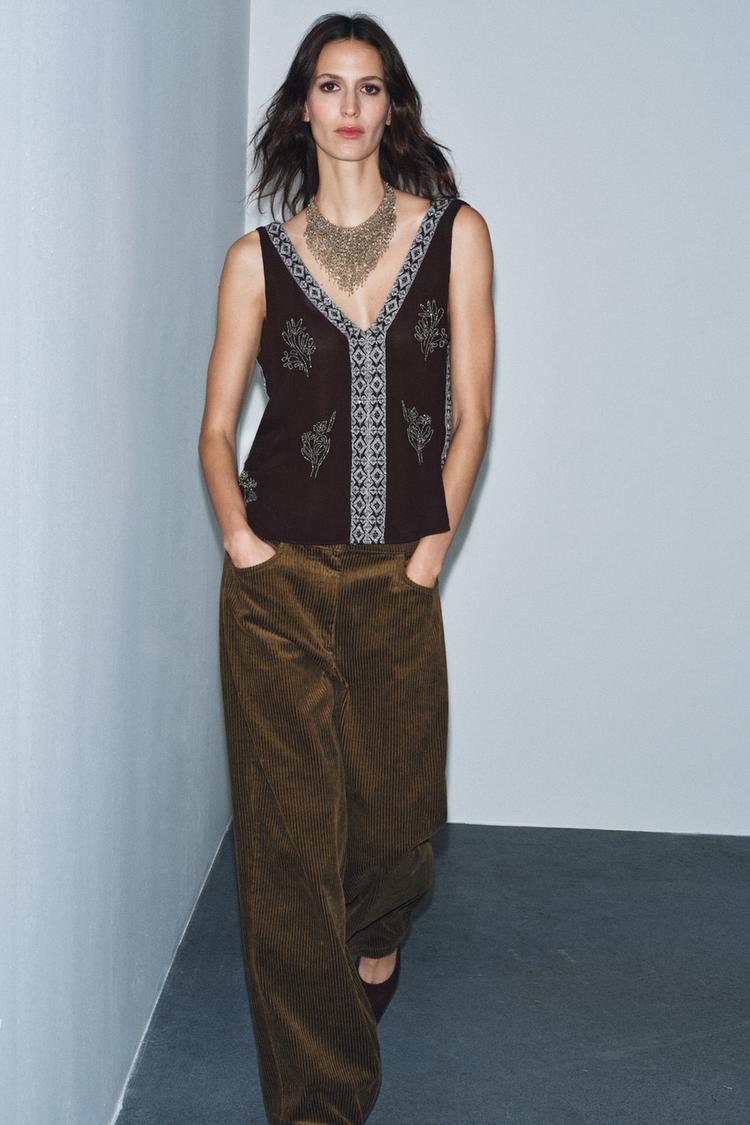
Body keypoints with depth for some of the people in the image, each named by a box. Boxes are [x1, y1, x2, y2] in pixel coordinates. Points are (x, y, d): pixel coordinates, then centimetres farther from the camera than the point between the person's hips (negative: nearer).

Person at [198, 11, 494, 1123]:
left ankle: (377, 937, 49)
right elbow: (217, 426, 6)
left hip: (396, 581, 1)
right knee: (290, 828, 0)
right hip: (279, 584, -1)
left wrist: (433, 545, -3)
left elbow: (469, 413, 3)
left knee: (392, 803, 11)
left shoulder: (454, 233, 3)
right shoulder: (259, 258, 3)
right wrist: (241, 536, -9)